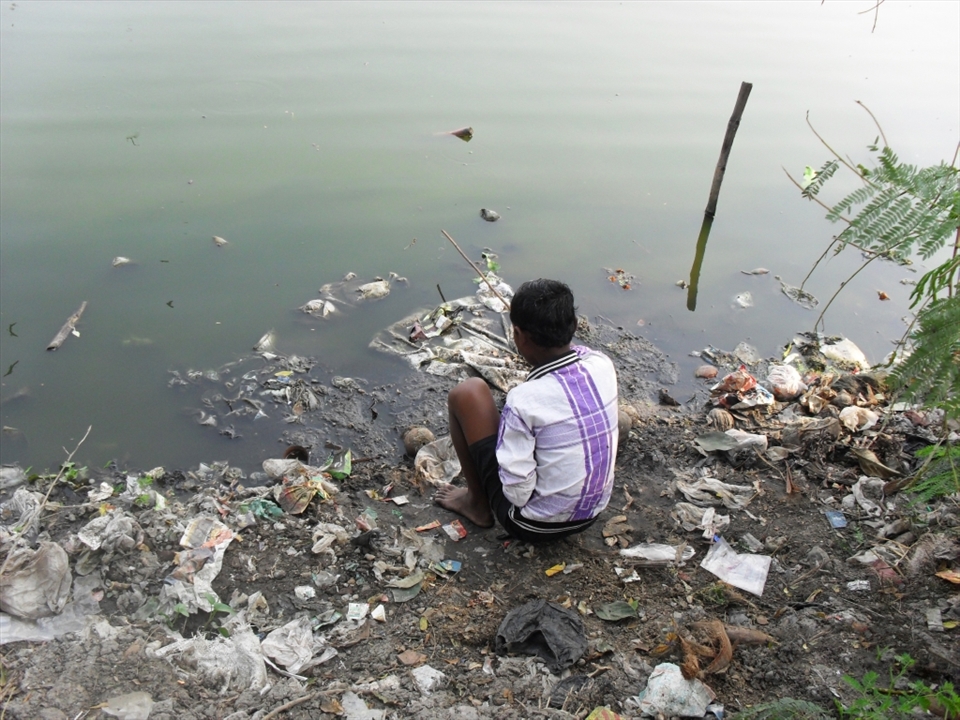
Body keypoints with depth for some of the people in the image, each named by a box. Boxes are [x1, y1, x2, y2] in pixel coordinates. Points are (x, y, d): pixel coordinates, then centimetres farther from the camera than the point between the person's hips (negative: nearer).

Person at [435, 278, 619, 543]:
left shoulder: (524, 401, -29)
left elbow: (517, 493, -24)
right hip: (593, 513, 6)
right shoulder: (602, 365, -12)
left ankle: (478, 504, 15)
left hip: (534, 524, -6)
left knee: (466, 393, -2)